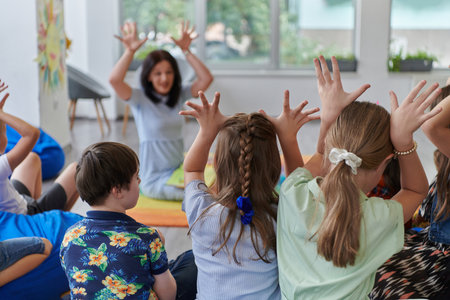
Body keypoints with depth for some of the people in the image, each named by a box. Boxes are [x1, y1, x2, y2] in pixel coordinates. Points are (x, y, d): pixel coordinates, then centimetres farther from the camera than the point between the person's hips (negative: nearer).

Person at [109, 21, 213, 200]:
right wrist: (130, 51, -25)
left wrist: (186, 51, -5)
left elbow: (206, 79, -2)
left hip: (179, 170, 6)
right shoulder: (140, 99, -6)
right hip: (154, 179, -6)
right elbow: (114, 80, -23)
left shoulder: (179, 95, 9)